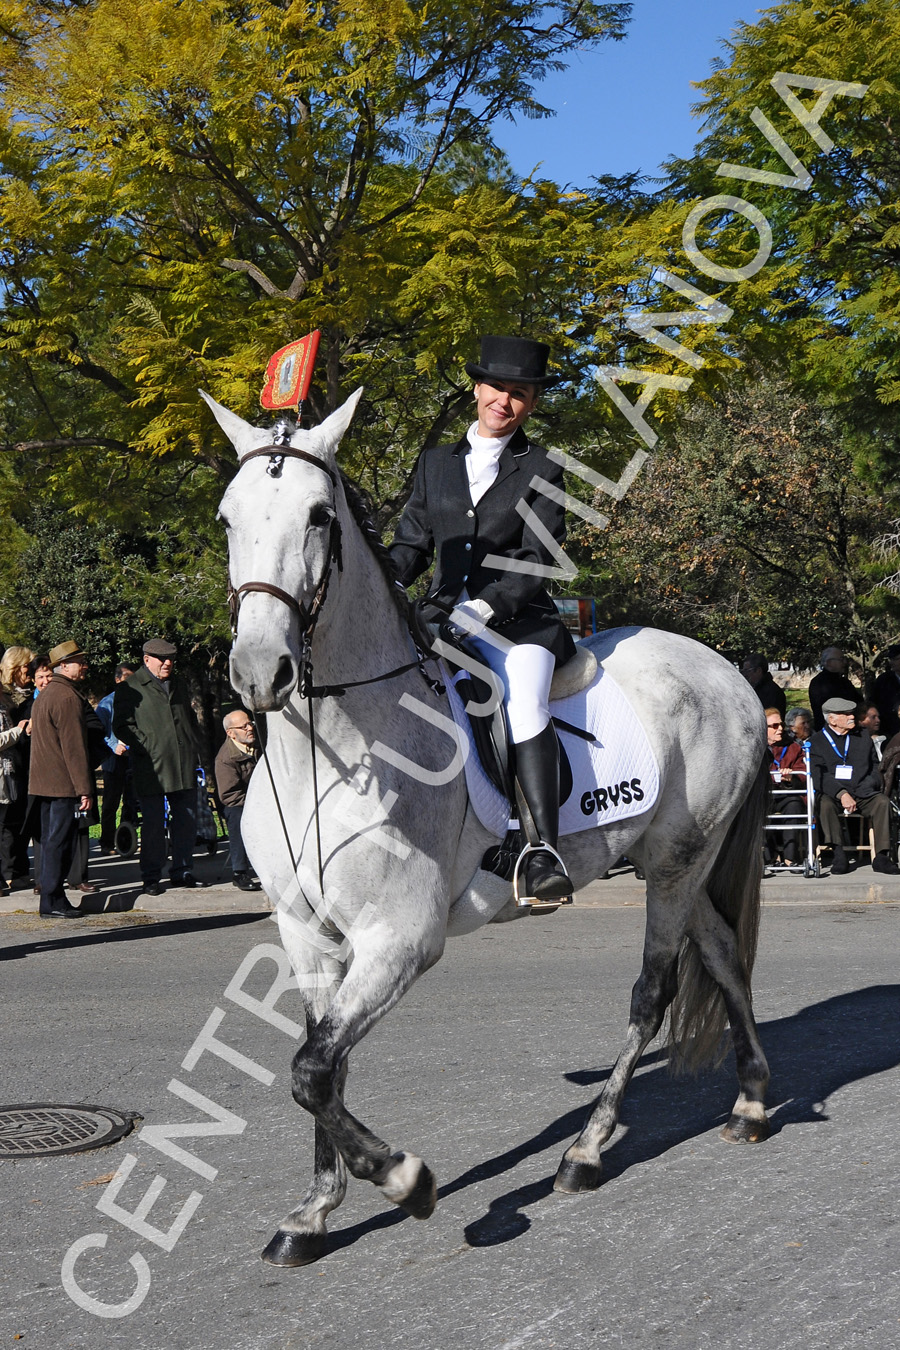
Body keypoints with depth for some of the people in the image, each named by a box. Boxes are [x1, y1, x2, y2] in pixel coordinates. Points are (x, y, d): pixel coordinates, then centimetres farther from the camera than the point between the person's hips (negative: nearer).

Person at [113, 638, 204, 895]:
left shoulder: (179, 685, 21)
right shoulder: (129, 688, 0)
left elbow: (191, 718, 30)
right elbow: (121, 726, -6)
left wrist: (194, 744, 14)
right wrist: (148, 746, -14)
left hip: (184, 767, 6)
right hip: (151, 769, -6)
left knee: (186, 822, 7)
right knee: (153, 824, -1)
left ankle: (181, 871, 18)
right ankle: (151, 877, 7)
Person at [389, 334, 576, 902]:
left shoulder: (543, 470, 6)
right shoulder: (435, 462, 19)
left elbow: (537, 558, -3)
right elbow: (411, 545, 19)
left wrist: (481, 610, -18)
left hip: (516, 620, -4)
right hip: (441, 617, 4)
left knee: (525, 701, -32)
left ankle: (546, 851, -37)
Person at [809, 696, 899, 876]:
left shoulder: (863, 737, 17)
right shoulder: (818, 740, 4)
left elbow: (874, 768, 15)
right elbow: (818, 775, -7)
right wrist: (841, 794, -21)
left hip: (862, 794, 2)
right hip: (832, 794, -2)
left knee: (882, 802, -26)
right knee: (825, 805, -34)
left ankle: (881, 857, -27)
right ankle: (839, 855, -32)